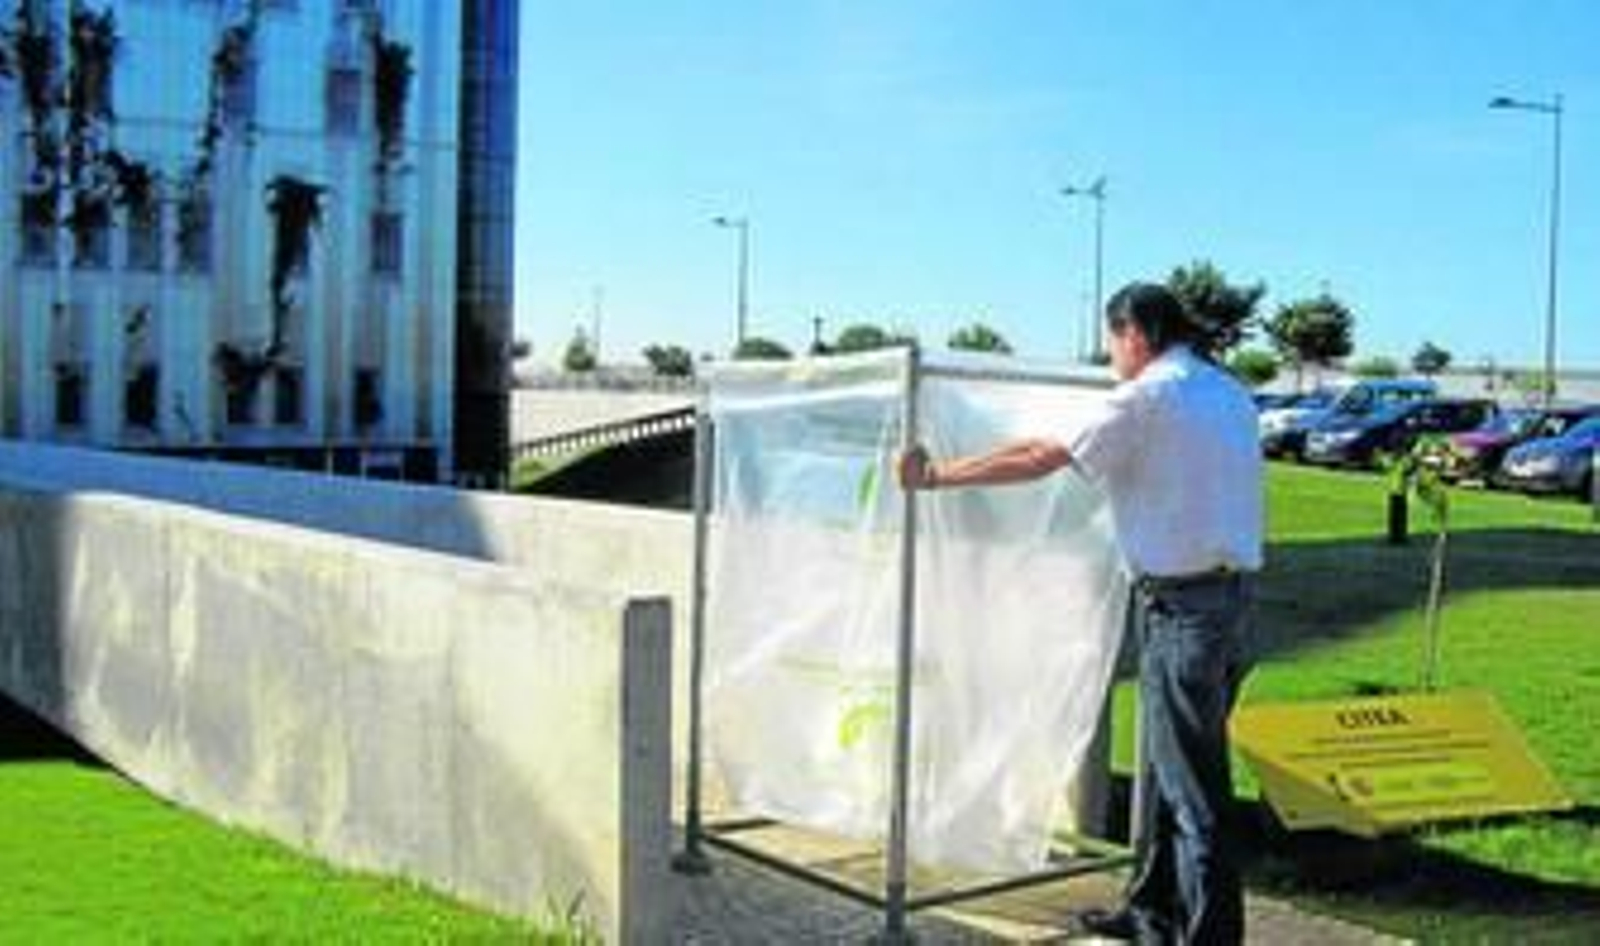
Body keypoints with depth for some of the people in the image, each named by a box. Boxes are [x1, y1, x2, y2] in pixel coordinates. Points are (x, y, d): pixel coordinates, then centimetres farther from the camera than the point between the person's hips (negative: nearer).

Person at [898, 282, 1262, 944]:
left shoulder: (1145, 399, -10)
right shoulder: (1231, 394, 14)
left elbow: (1040, 458, -11)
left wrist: (935, 475, -4)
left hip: (1181, 602, -9)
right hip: (1234, 589, 9)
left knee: (1191, 780, -3)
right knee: (1168, 766, 18)